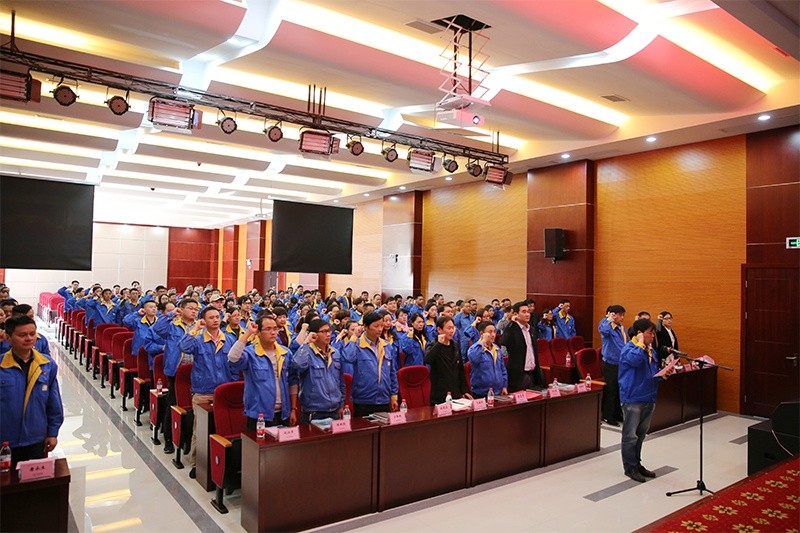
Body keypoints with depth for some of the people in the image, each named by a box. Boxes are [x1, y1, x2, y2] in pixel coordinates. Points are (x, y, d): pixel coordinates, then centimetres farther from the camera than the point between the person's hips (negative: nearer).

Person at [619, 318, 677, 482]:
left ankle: (637, 464, 30)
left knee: (641, 433, 18)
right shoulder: (629, 349, -14)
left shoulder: (651, 350, 12)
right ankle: (630, 468, 12)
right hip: (632, 399, -8)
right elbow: (635, 360, -38)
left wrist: (663, 373, 2)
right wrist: (640, 343, -22)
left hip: (649, 398, 9)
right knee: (630, 435, 1)